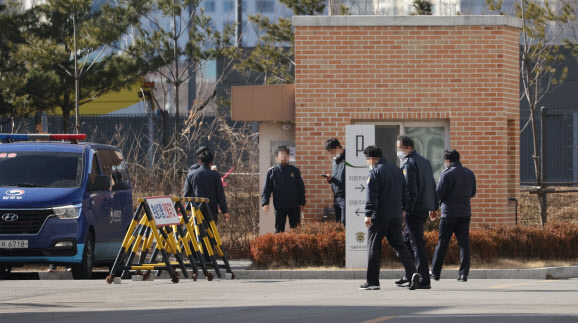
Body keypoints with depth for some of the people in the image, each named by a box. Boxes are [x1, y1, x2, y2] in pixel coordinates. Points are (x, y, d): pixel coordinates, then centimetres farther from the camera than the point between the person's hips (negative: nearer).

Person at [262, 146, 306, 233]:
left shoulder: (295, 171, 8)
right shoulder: (272, 172, 7)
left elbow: (301, 188, 11)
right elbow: (267, 189, 5)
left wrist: (302, 203, 4)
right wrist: (265, 202, -9)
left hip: (294, 206, 0)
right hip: (279, 207, 0)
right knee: (279, 230, 2)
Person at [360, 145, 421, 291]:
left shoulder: (375, 172, -9)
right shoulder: (397, 170, 14)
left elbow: (372, 196, -16)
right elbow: (404, 193, 19)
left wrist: (368, 214, -17)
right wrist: (403, 209, 26)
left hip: (380, 216, -7)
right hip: (396, 216, 7)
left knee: (373, 246, 2)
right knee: (399, 245, 9)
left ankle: (372, 281, 3)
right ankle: (412, 272, -11)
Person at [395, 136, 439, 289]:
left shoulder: (409, 164, -13)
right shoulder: (425, 161, 16)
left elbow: (411, 190, -19)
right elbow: (432, 185, 20)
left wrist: (408, 209, -19)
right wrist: (434, 206, 23)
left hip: (415, 209, -10)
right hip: (425, 207, 10)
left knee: (417, 244, -8)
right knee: (407, 240, 18)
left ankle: (424, 280, -9)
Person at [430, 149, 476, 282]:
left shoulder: (447, 174, -11)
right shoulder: (470, 174, 8)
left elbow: (438, 194, -9)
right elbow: (472, 193, 18)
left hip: (450, 213, -5)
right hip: (465, 213, 5)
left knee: (442, 243, 2)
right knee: (464, 243, 3)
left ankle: (435, 272, 8)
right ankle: (464, 273, -4)